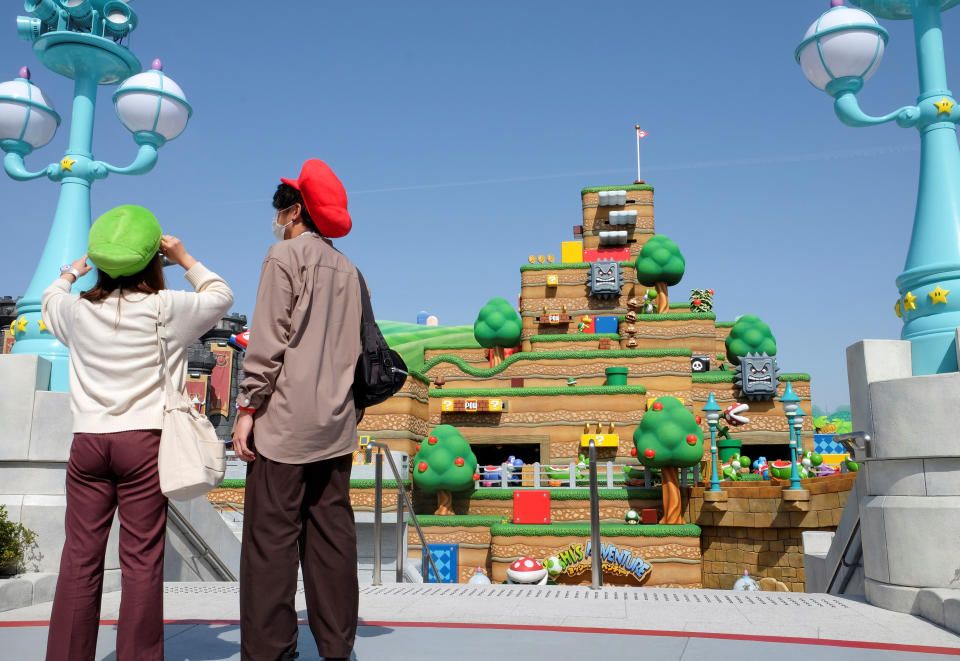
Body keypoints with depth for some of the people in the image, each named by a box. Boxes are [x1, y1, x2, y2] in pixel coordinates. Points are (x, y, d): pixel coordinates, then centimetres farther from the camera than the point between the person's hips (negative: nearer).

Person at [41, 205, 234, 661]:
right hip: (145, 440, -3)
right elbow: (221, 296, 14)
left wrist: (78, 265, 41)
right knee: (141, 559, 1)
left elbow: (50, 298, 30)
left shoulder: (78, 310, 6)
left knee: (80, 558, 8)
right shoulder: (167, 309, -4)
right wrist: (185, 259, 20)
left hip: (88, 440, 3)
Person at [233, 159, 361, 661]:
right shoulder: (347, 269, 17)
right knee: (331, 535, 8)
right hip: (336, 424, 7)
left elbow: (269, 341, -11)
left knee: (271, 538, -3)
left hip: (286, 418, -7)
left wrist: (247, 407, -10)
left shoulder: (286, 254, -3)